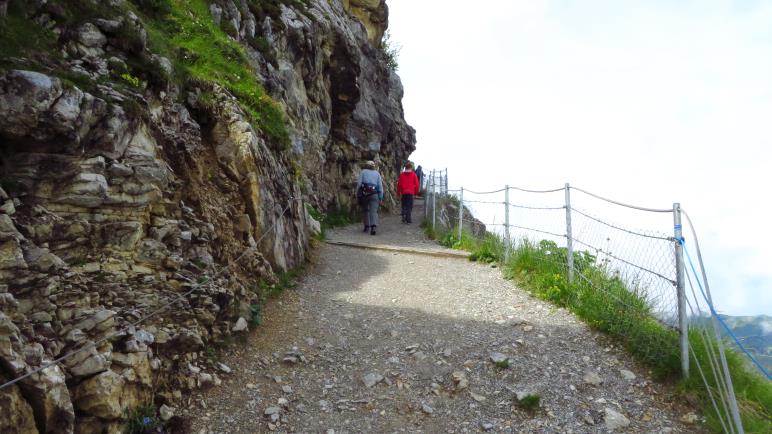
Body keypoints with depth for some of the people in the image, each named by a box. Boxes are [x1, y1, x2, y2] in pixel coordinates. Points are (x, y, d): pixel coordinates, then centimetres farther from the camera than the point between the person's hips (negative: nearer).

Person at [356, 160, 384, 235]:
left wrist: (357, 194, 3)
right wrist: (381, 198, 8)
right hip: (374, 194, 0)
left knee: (365, 210, 17)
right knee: (373, 211, -5)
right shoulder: (377, 173, 12)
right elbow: (380, 186, 7)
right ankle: (373, 227, -24)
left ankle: (367, 226, 19)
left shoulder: (363, 172, 9)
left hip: (364, 193, 0)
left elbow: (359, 183, 0)